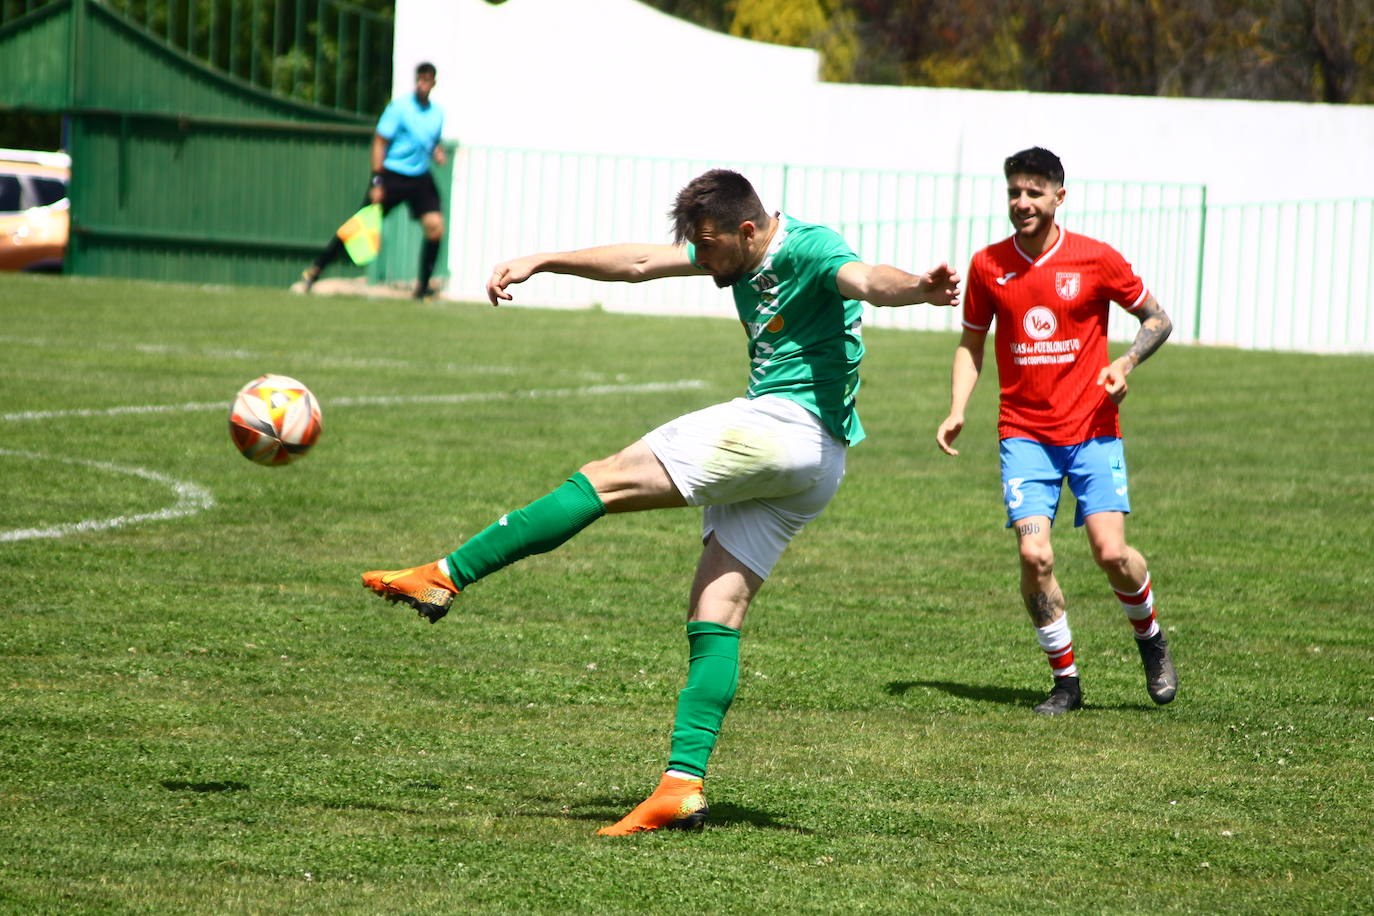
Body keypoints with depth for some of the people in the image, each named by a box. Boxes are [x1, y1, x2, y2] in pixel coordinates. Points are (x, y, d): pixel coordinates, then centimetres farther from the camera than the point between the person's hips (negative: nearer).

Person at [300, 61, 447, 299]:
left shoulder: (437, 113, 8)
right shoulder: (399, 107, -9)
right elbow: (379, 143, -10)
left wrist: (437, 153, 0)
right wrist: (377, 182, -16)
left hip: (420, 179, 5)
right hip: (392, 174, -5)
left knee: (435, 226, -11)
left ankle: (423, 288, 0)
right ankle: (315, 269, 9)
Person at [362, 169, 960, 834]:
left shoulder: (808, 250, -12)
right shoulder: (741, 253, 16)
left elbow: (864, 280, -32)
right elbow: (640, 262, 22)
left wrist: (916, 288, -54)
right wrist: (541, 262, 23)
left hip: (789, 425, -10)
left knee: (608, 480, -8)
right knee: (716, 612, 3)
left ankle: (446, 576, -6)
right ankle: (683, 784, -3)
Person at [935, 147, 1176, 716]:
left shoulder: (1096, 260, -4)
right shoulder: (988, 265, 2)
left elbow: (1157, 319, 8)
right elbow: (971, 343, 14)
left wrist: (1125, 365, -11)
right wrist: (956, 412, 1)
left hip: (1092, 430, -1)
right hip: (1024, 432, 2)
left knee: (1110, 552, -13)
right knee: (1033, 555, -14)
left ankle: (1150, 638, 19)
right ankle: (1065, 680, 4)